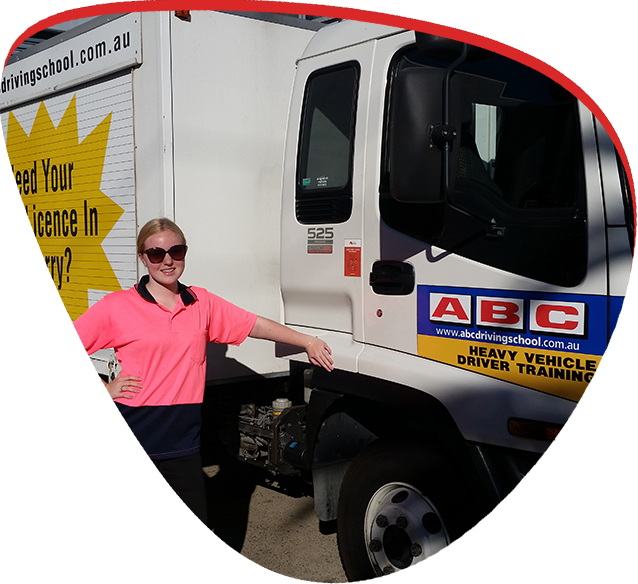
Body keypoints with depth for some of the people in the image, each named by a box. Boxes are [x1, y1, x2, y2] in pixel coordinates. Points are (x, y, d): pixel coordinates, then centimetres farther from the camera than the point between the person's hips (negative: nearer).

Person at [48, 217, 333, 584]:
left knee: (191, 533, 8)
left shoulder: (202, 303, 6)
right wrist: (103, 389, -7)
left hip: (181, 442, 4)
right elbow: (61, 350, -1)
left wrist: (308, 342, 10)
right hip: (127, 441, -3)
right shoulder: (118, 306, -5)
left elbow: (255, 325, 12)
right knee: (137, 534, 11)